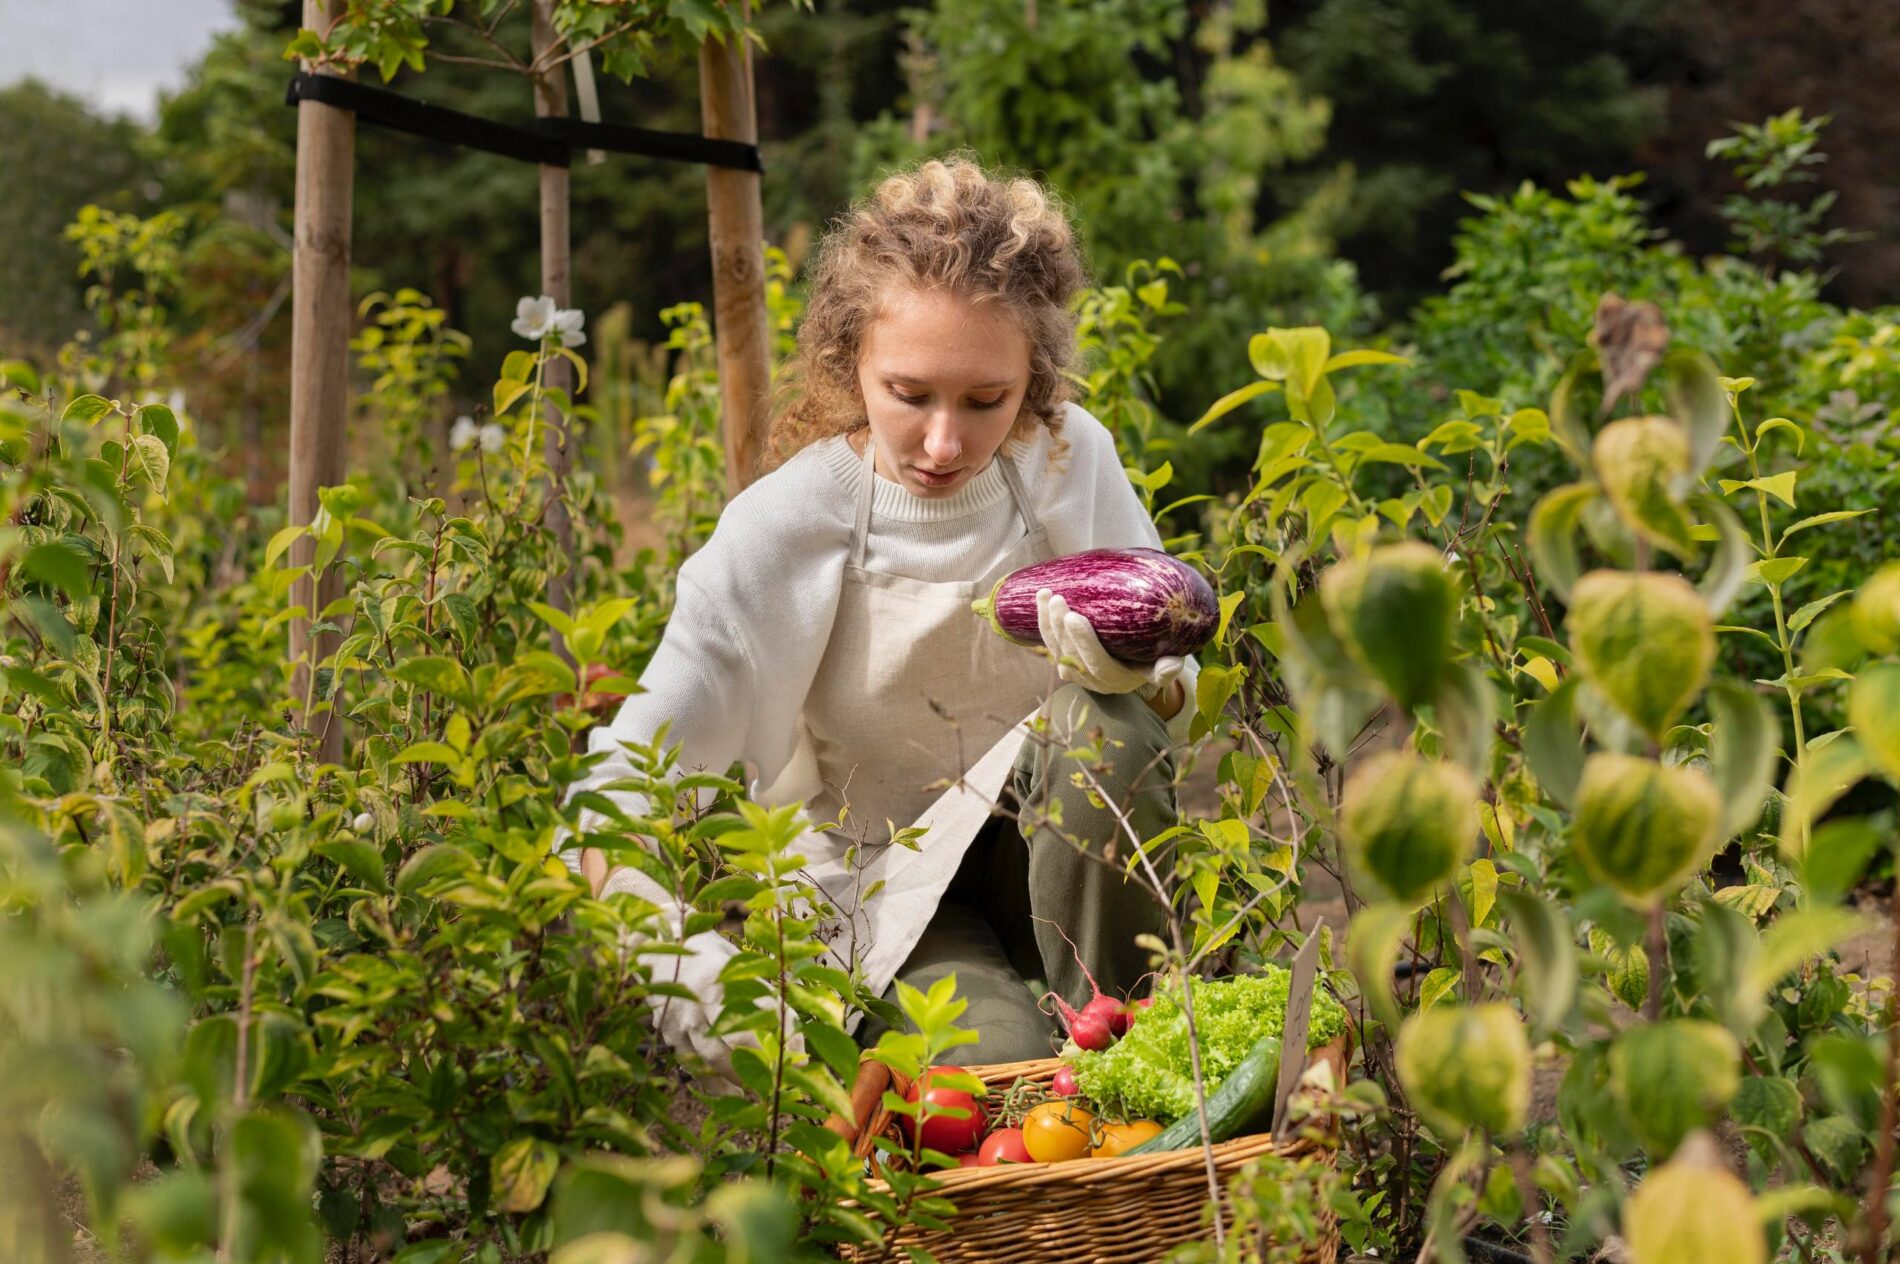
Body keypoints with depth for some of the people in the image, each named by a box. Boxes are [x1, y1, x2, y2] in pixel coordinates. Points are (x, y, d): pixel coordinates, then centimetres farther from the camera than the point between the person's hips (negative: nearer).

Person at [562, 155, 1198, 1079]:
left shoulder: (1072, 460, -13)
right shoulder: (786, 526, -21)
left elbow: (1177, 688, -3)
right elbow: (620, 786, -25)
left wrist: (1134, 672, -29)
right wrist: (676, 948, -46)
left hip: (1053, 857, 4)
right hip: (882, 897, -3)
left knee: (1110, 725, -28)